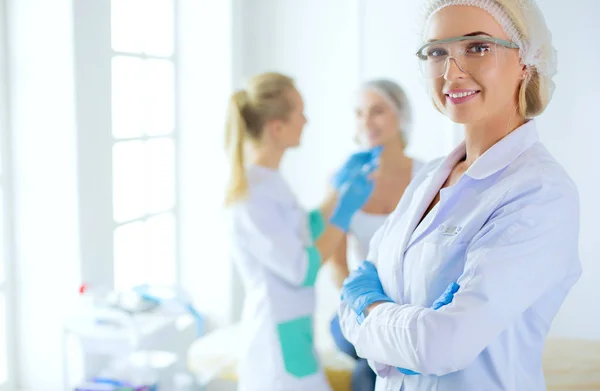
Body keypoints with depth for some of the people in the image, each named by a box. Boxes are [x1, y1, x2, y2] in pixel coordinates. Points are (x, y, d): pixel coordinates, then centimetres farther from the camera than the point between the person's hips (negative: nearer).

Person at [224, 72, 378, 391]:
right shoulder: (252, 195, -24)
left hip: (290, 329, 9)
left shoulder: (269, 182, 4)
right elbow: (301, 271, -20)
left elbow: (307, 231, 16)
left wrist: (342, 188, 14)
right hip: (280, 336, -9)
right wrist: (345, 212, -16)